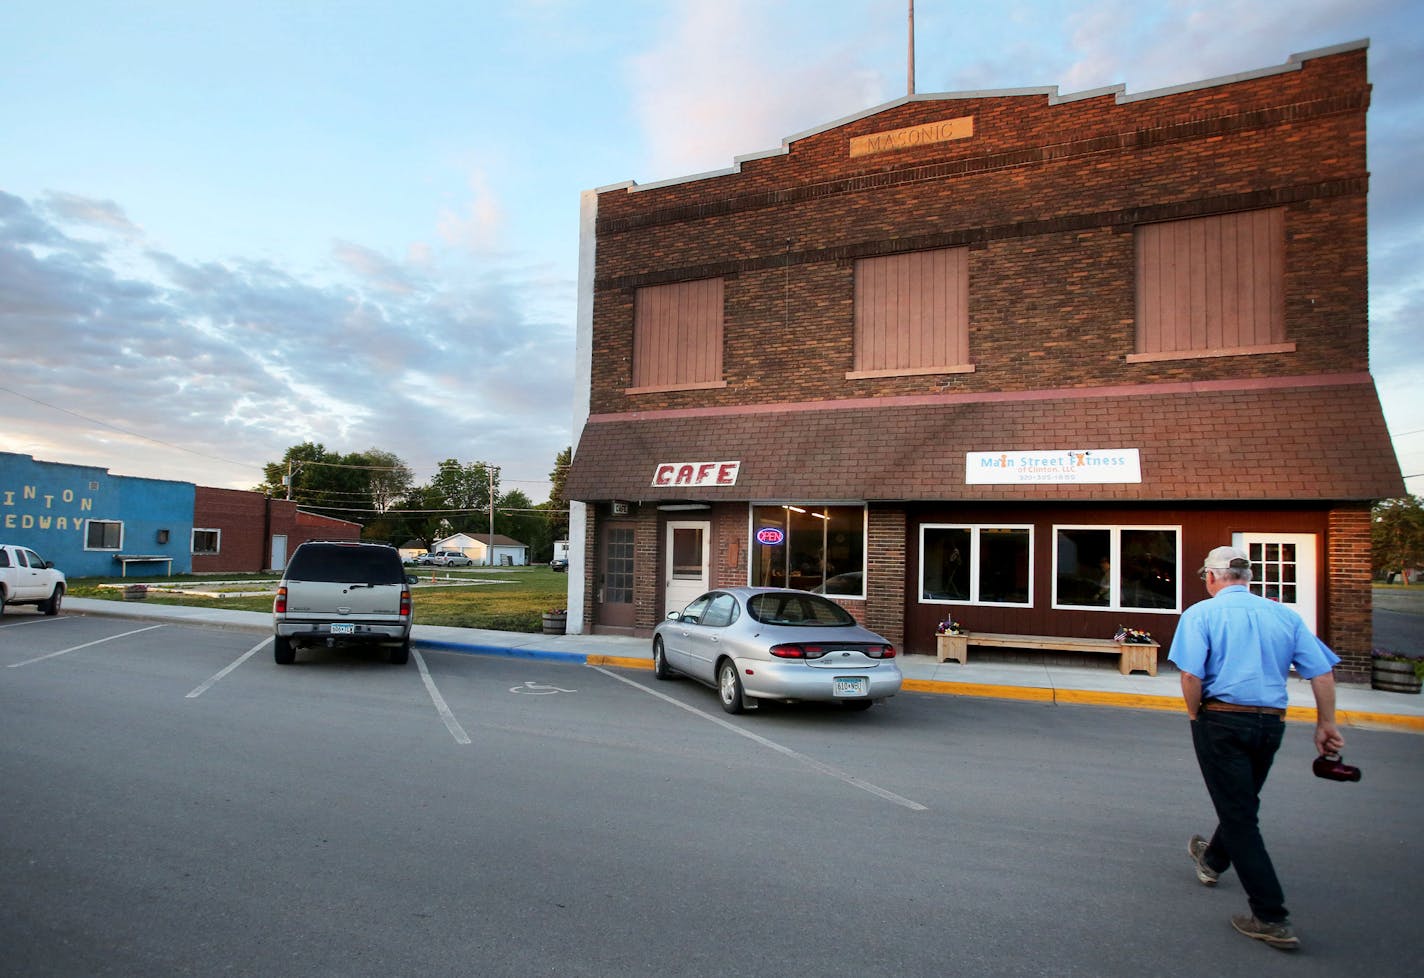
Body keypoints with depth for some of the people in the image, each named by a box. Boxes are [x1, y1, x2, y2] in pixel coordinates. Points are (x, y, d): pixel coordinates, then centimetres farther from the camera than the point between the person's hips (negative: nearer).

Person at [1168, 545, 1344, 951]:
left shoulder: (1201, 614, -8)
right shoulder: (1285, 615, 6)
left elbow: (1191, 675, -18)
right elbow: (1322, 672, 2)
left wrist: (1196, 716, -2)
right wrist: (1326, 723, 10)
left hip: (1222, 720, -6)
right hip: (1271, 724, 6)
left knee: (1239, 815, 2)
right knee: (1244, 803, 25)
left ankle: (1273, 919, 1)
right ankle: (1213, 860, 48)